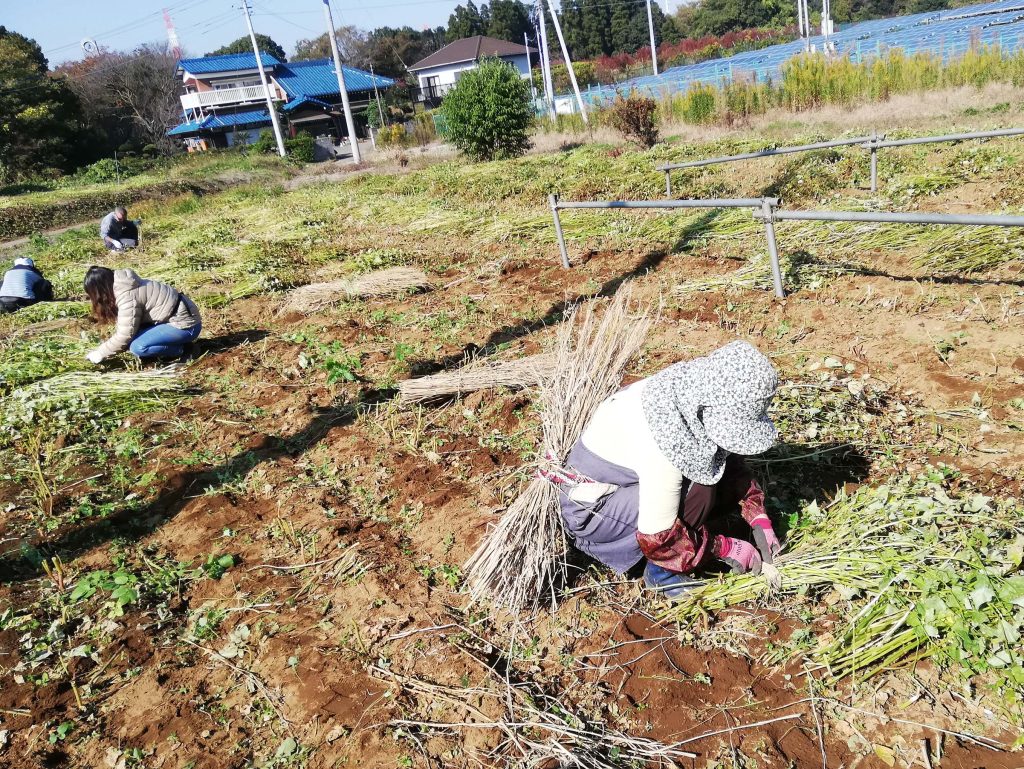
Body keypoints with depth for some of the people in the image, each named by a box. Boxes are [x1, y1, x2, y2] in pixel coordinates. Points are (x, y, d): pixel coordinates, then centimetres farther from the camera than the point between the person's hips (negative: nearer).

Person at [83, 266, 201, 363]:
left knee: (137, 347, -21)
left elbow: (125, 335, -17)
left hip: (186, 325, -10)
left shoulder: (128, 298, -21)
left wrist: (100, 354, -5)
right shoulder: (122, 284, 7)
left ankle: (181, 349, -3)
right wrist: (105, 348, 8)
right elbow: (123, 326, 13)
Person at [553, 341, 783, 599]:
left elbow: (732, 465, 3)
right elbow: (657, 539, -28)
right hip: (590, 510, -8)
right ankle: (662, 571, -6)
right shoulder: (663, 449, -37)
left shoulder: (696, 396, -15)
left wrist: (759, 520, -5)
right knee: (698, 492, -28)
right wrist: (725, 548, -16)